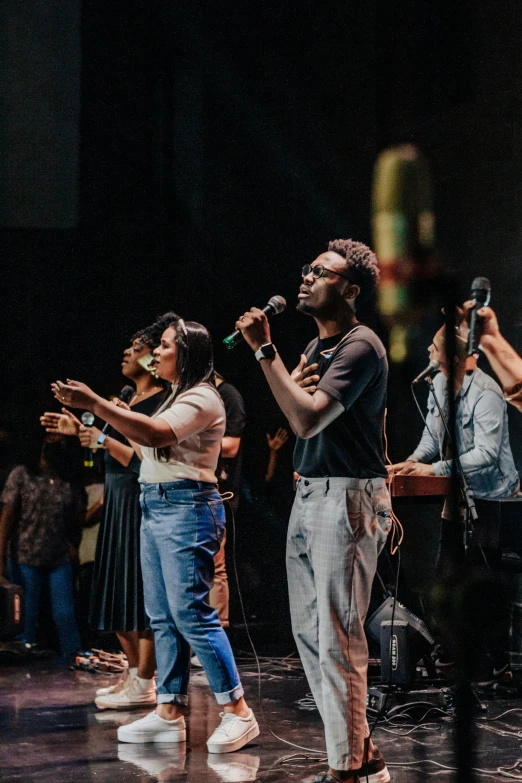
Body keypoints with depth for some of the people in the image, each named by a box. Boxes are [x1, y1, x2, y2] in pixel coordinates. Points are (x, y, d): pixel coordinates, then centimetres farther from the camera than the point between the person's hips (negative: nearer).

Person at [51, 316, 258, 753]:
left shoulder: (202, 398, -11)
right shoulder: (179, 397, 22)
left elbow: (153, 433, -26)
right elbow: (145, 445, 19)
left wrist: (94, 403, -26)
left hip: (186, 508, -10)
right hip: (156, 506, 10)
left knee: (191, 612, -13)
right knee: (162, 616, 7)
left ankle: (238, 712, -10)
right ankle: (170, 713, 10)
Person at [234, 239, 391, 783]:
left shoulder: (360, 346, -13)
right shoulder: (315, 347, 17)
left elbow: (308, 419, -23)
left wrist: (265, 350, -20)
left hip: (347, 499, -10)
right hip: (307, 496, 10)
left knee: (337, 637, -8)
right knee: (309, 631, 12)